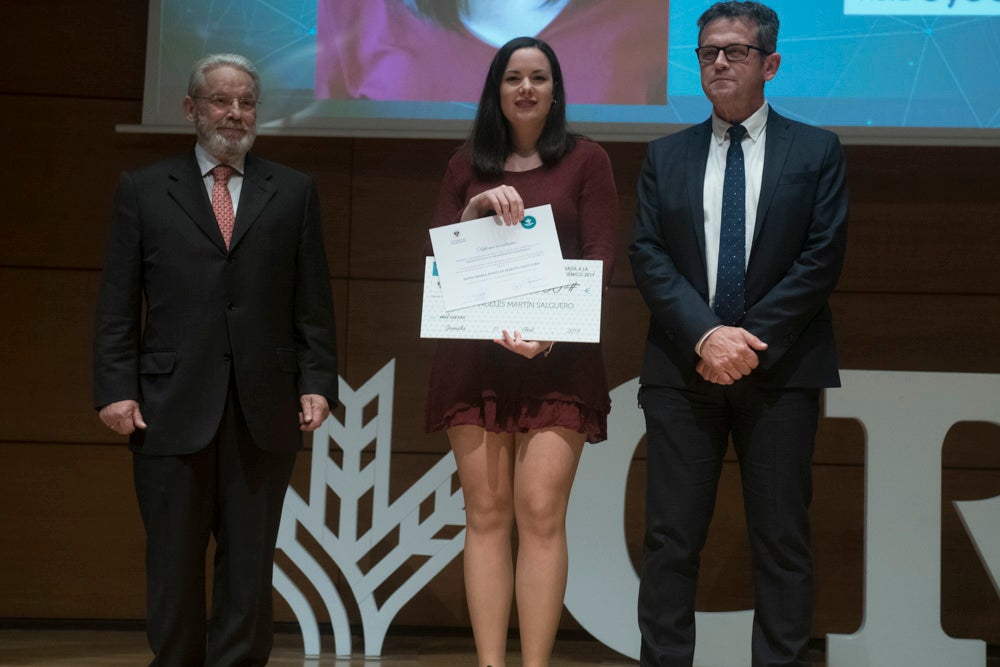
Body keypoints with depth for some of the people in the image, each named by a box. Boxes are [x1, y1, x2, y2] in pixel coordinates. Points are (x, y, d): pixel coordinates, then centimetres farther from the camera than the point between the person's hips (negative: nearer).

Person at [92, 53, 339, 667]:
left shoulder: (294, 192, 12)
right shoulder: (143, 190, 10)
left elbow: (314, 303, 8)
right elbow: (118, 304, 6)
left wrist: (317, 383, -1)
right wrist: (116, 388, -4)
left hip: (265, 408, 1)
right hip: (172, 407, 0)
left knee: (250, 564, 3)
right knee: (174, 565, 4)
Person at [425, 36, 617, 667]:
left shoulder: (587, 159, 6)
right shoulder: (468, 164, 15)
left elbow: (600, 259, -1)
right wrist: (475, 209, -7)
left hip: (558, 354, -2)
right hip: (476, 352, 3)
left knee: (540, 511, -10)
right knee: (486, 512, 0)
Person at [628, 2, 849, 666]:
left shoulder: (817, 151, 6)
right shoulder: (666, 156, 12)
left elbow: (822, 258, -2)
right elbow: (648, 256, 3)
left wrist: (752, 340, -11)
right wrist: (706, 335, -12)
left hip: (780, 369, -1)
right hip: (683, 369, 2)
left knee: (783, 538, 2)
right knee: (672, 537, 1)